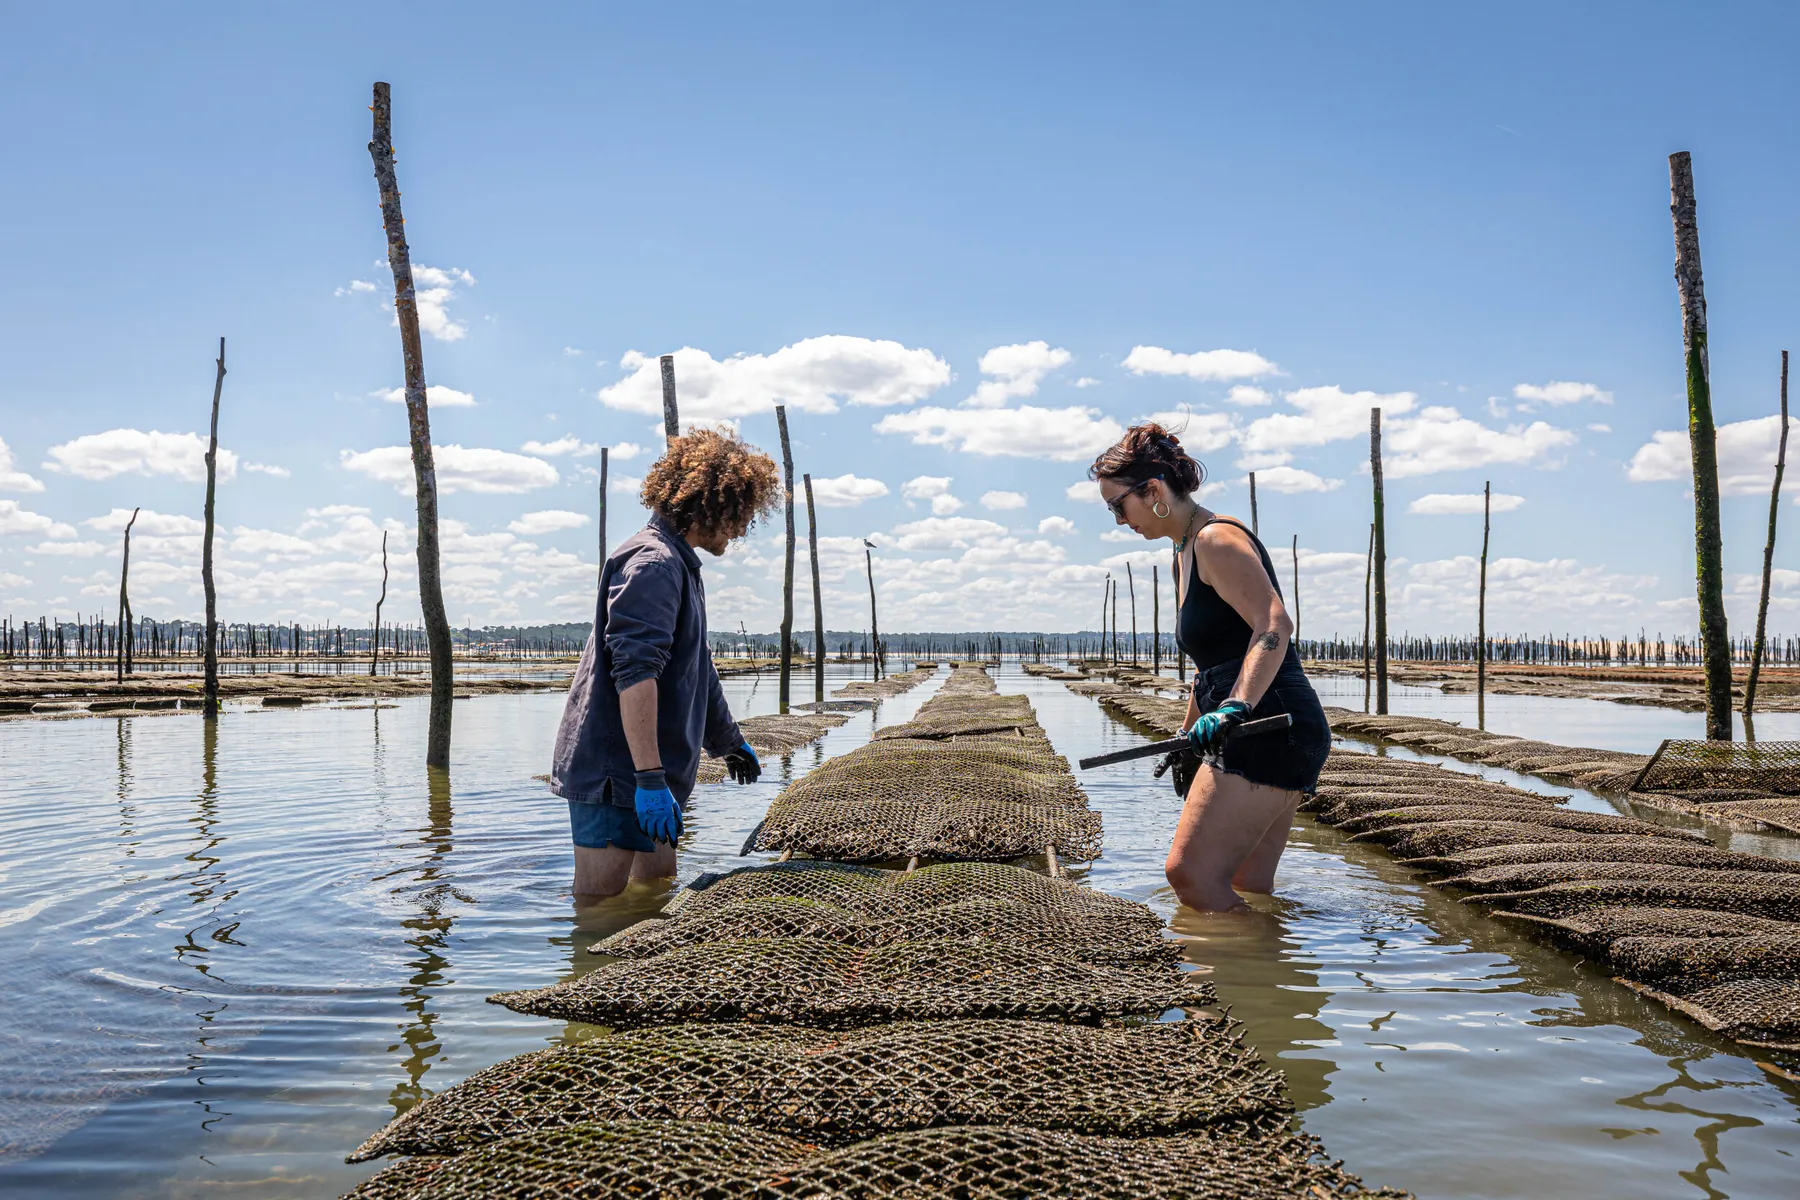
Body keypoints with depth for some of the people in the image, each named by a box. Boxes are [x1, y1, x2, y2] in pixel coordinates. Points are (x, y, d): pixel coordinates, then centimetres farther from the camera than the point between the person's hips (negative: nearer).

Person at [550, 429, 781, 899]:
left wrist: (727, 740, 42)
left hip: (647, 774, 11)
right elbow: (634, 672, -25)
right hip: (617, 773, -11)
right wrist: (649, 777, -29)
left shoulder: (679, 565, 22)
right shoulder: (653, 563, -14)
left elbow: (696, 670, 34)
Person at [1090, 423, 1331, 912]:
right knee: (1246, 886, 10)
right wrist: (1189, 741, 35)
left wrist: (1235, 707, -35)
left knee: (1190, 872, -15)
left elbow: (1275, 625, -24)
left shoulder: (1217, 539, -10)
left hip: (1269, 728, -11)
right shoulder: (1186, 553, 21)